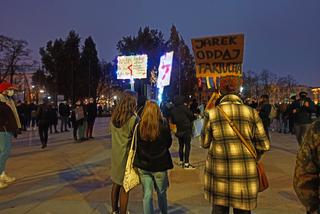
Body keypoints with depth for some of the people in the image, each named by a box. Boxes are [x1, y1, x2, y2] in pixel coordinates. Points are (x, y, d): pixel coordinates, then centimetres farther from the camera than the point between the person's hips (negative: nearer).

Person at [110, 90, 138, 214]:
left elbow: (114, 134, 7)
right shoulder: (133, 118, -19)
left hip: (115, 154, 6)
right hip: (127, 156, -6)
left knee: (116, 184, 20)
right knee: (125, 187, 6)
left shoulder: (114, 116, -1)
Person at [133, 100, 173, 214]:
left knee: (147, 194, 12)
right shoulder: (163, 124, -16)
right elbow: (169, 143, -1)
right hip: (160, 164, -1)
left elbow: (135, 145, 0)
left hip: (143, 164, 1)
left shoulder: (139, 125, -12)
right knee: (161, 193, 20)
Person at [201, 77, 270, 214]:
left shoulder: (212, 113, -5)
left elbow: (204, 143, 4)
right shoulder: (251, 113, -4)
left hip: (218, 172, 0)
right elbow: (264, 145, 0)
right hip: (244, 172, 1)